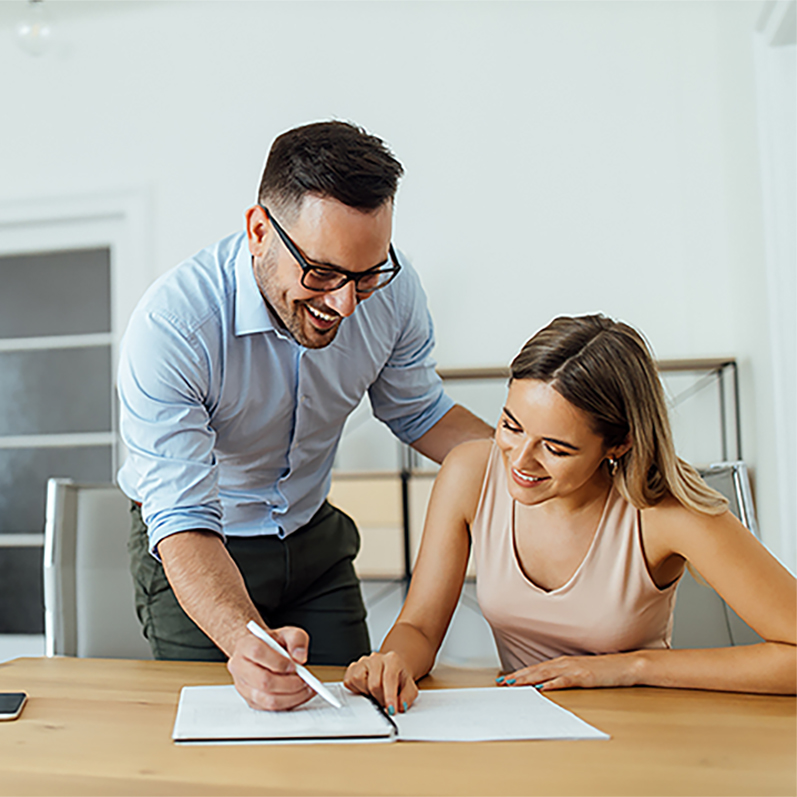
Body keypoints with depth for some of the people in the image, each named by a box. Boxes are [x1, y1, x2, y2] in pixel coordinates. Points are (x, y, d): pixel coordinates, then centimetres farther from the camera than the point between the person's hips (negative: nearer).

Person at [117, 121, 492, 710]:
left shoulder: (391, 288, -19)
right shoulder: (170, 329, -34)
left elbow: (419, 413, -1)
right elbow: (183, 522, -36)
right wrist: (245, 642, -53)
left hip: (314, 538, 4)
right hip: (196, 550, -3)